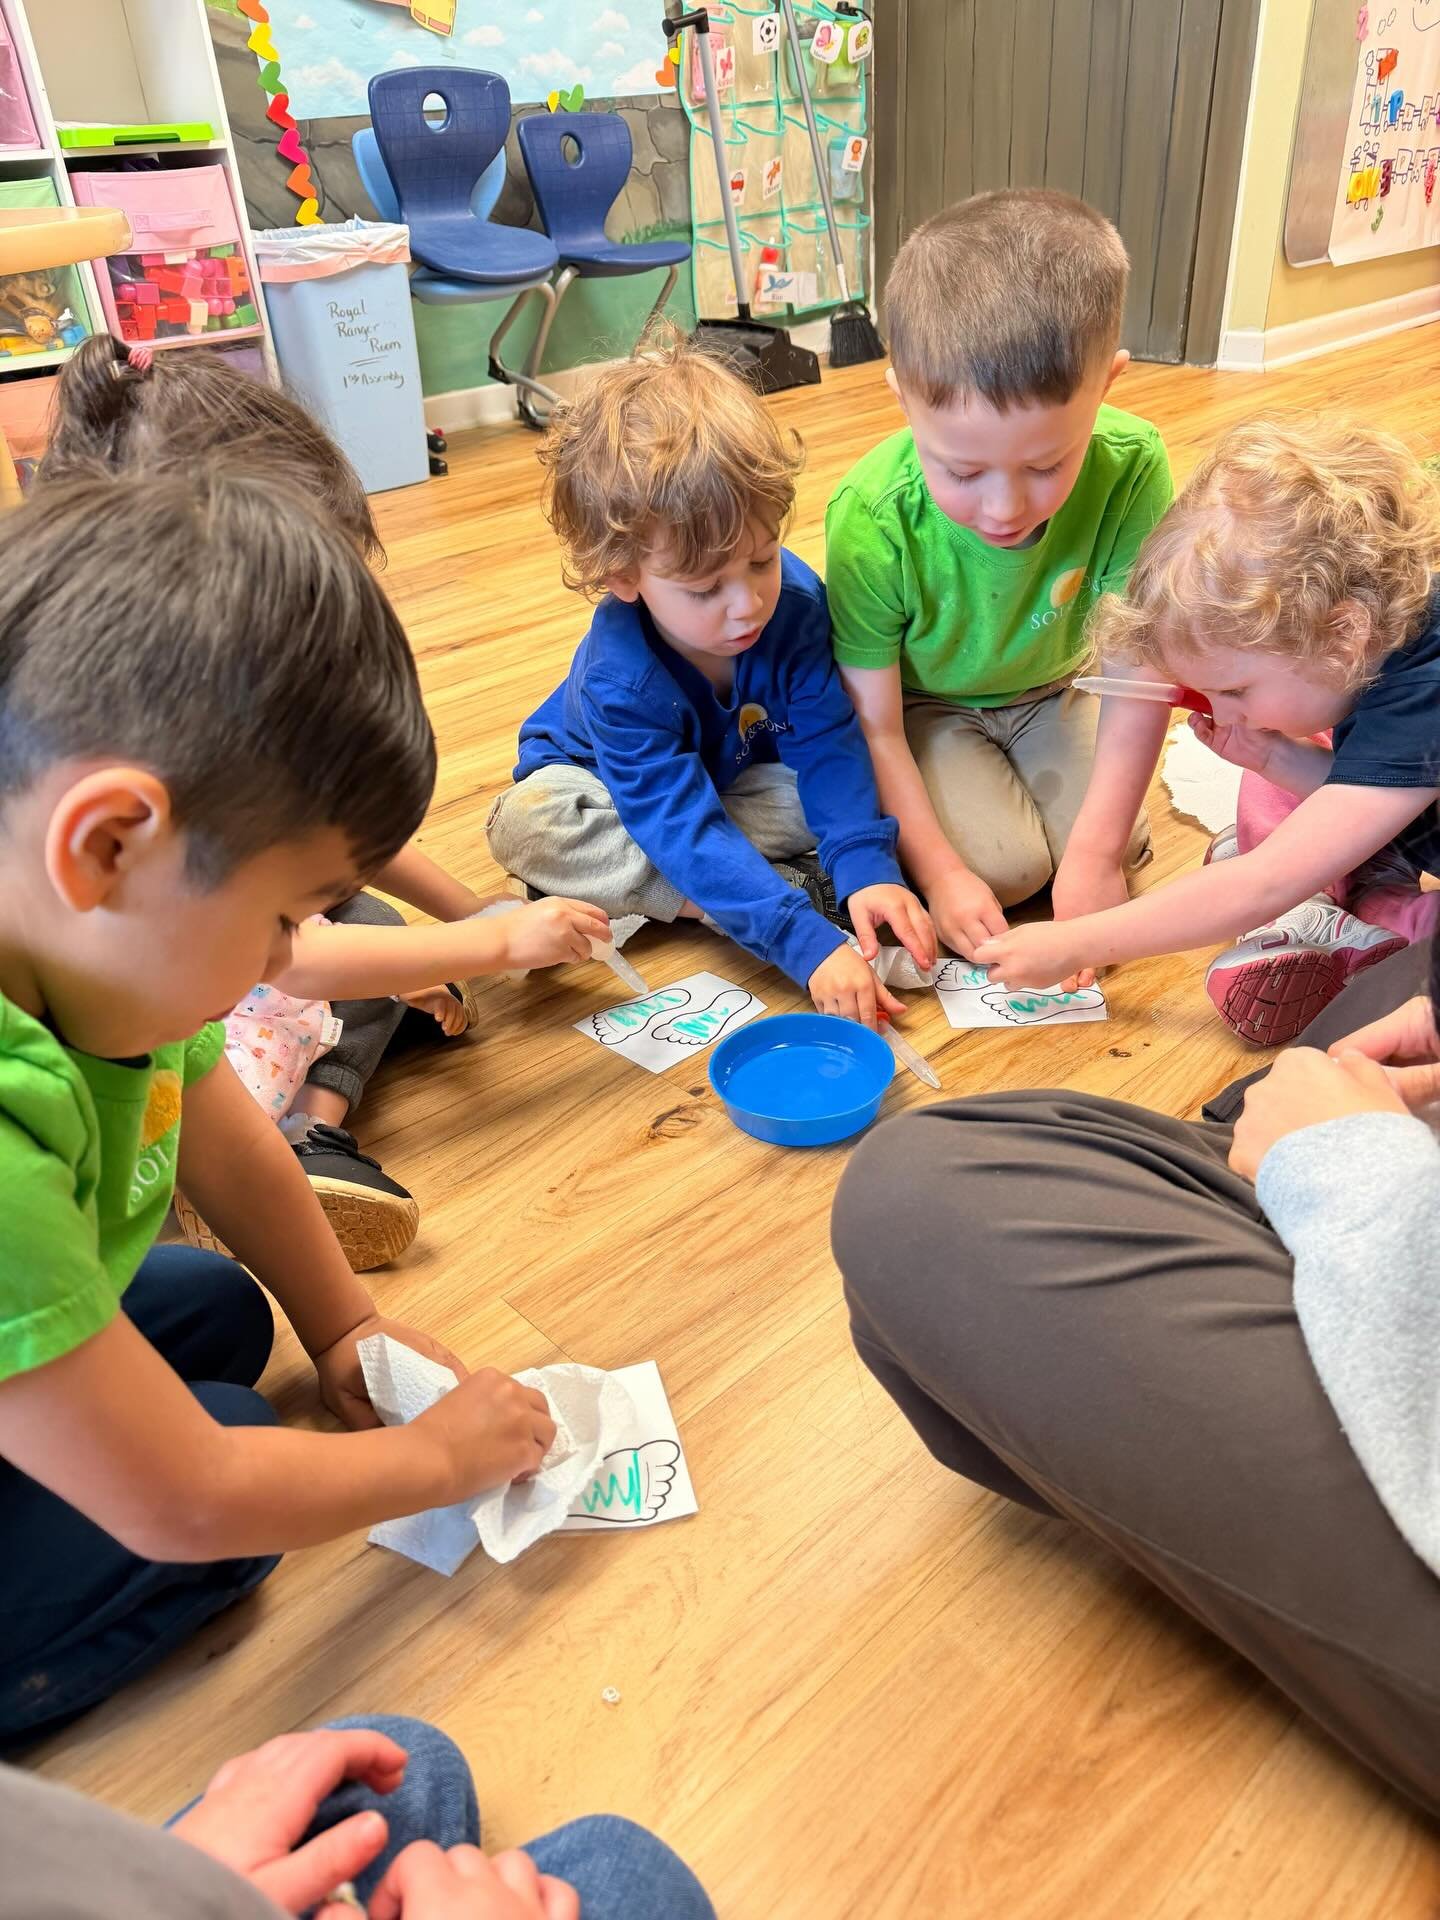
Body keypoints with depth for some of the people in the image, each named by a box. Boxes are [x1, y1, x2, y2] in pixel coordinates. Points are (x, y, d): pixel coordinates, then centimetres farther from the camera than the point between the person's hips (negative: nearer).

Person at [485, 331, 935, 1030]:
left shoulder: (794, 598, -26)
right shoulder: (616, 677, -37)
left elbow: (829, 745, -24)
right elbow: (684, 829, -43)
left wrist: (867, 867, -40)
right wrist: (808, 944, -52)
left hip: (740, 778, 2)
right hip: (607, 785, -2)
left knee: (835, 789, -26)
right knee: (522, 822, -35)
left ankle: (612, 881, -27)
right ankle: (793, 886, -32)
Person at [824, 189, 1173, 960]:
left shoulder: (1131, 465, -29)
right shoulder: (870, 520, -32)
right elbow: (874, 724, -22)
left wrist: (1096, 849, -26)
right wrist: (937, 870, -23)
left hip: (1052, 689, 3)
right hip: (927, 706, -2)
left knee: (1118, 841, -15)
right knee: (1004, 865, -21)